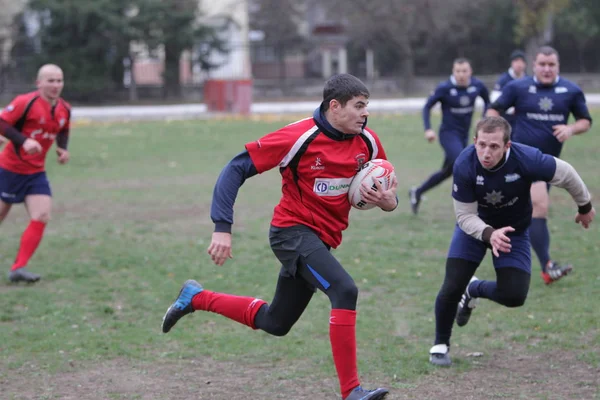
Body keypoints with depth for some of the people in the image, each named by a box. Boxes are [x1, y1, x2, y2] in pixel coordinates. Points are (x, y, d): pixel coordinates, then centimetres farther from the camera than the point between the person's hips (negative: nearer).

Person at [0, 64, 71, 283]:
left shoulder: (64, 109, 2)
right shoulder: (26, 102, -18)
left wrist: (62, 148, 1)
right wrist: (24, 140, -31)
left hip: (36, 172, 5)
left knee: (41, 217, -10)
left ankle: (18, 268, -7)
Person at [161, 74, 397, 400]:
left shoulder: (367, 142, -2)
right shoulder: (299, 137, -18)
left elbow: (387, 188, 13)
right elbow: (236, 169, -16)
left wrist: (388, 201, -14)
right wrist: (222, 228, -23)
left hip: (322, 239, 8)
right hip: (293, 231, -8)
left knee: (275, 323, 17)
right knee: (345, 290, -28)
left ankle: (196, 298, 36)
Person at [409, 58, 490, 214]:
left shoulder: (477, 86, -7)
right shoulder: (444, 88, -16)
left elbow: (487, 101, 13)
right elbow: (427, 107, -5)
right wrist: (428, 129, -17)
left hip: (464, 135, 5)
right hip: (449, 134, -5)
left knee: (448, 171, 16)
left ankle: (417, 192, 37)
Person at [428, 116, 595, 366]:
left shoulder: (527, 160, -34)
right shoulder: (464, 165, -32)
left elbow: (566, 175, -15)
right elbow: (465, 216, -24)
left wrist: (585, 207, 1)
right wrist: (488, 234, -44)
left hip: (514, 230, 1)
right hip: (475, 225, -1)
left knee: (514, 296, -11)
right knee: (452, 287, -14)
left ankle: (475, 290, 24)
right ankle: (440, 344, 14)